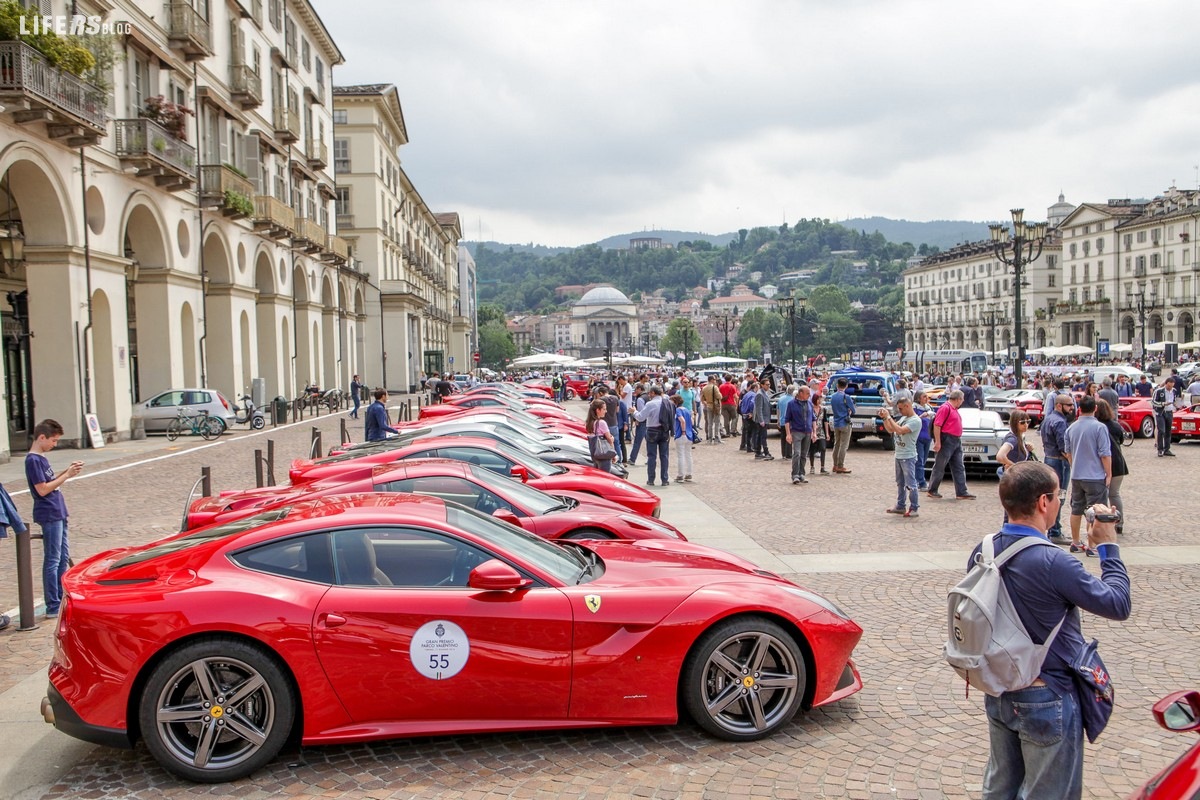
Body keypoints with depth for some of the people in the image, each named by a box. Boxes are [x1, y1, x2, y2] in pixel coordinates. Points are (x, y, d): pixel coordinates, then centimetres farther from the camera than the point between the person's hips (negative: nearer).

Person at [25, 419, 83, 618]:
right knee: (52, 560, -5)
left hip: (58, 514, 9)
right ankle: (53, 606, 0)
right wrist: (67, 475, -16)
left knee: (63, 558, 14)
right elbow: (42, 489, -19)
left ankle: (62, 598, 23)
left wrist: (67, 471, 5)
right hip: (49, 515, -9)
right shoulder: (33, 460, -15)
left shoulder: (41, 458, 14)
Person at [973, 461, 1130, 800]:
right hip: (1047, 700, -7)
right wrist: (1109, 547, -5)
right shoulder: (1053, 563, -27)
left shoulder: (983, 552, -5)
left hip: (997, 692, 7)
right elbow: (1118, 605, -16)